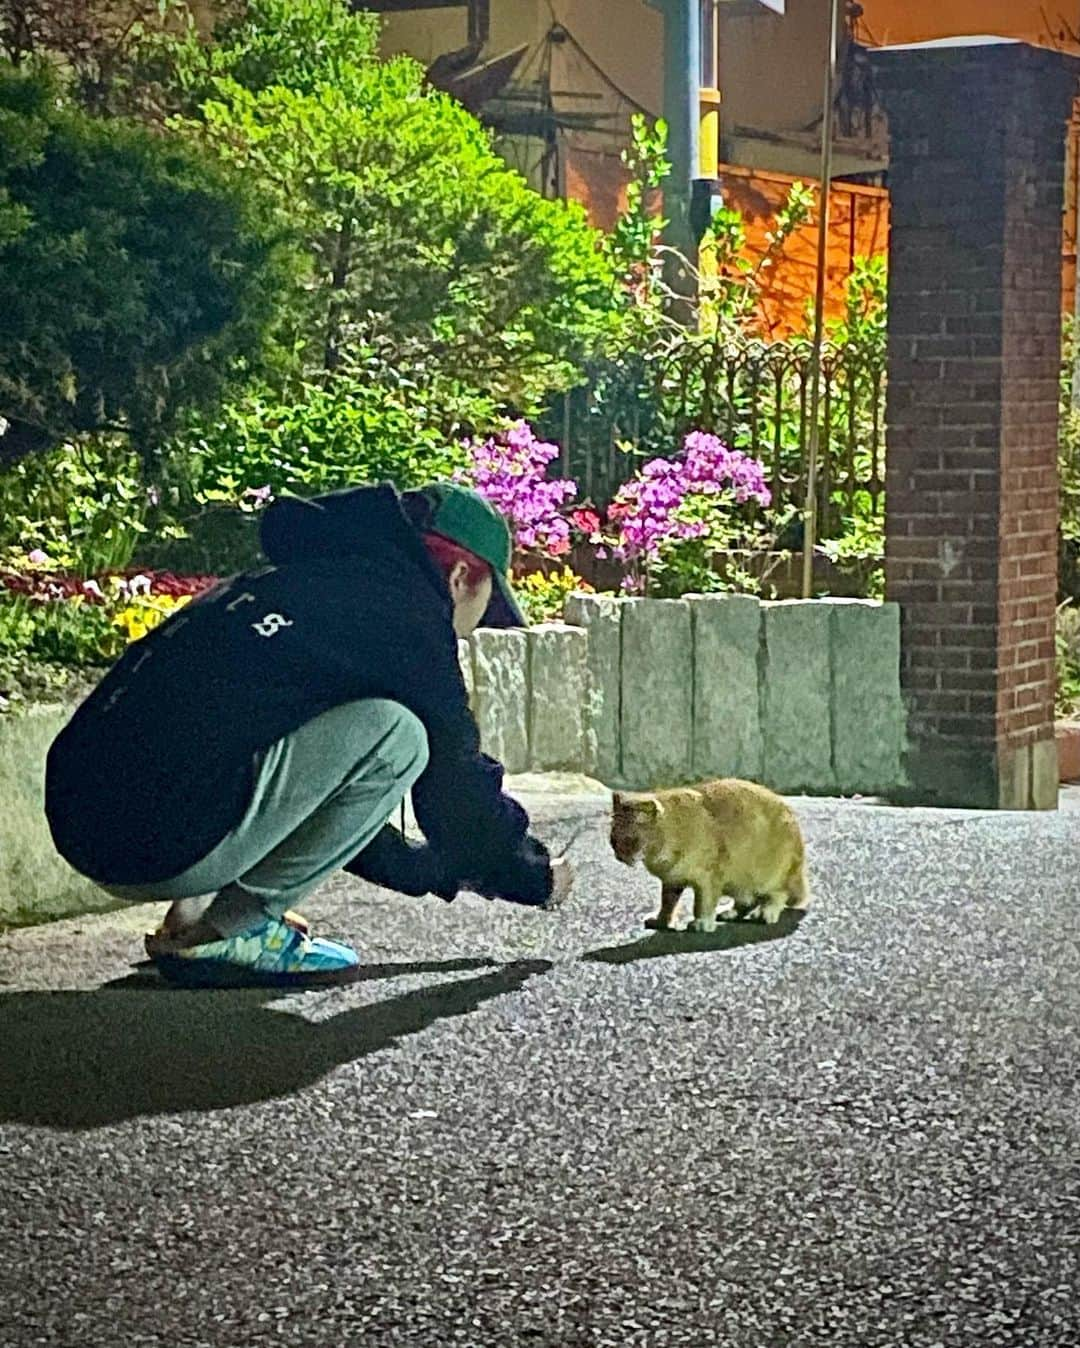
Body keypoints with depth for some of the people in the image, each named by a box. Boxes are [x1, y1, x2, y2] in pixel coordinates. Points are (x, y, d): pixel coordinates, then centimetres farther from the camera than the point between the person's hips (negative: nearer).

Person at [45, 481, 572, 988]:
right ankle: (229, 929, -2)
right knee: (396, 736, -6)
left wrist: (442, 872, 42)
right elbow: (456, 787, 4)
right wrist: (535, 877, 22)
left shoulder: (299, 579, 27)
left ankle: (192, 912, 12)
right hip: (164, 846, -10)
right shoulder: (401, 607, 0)